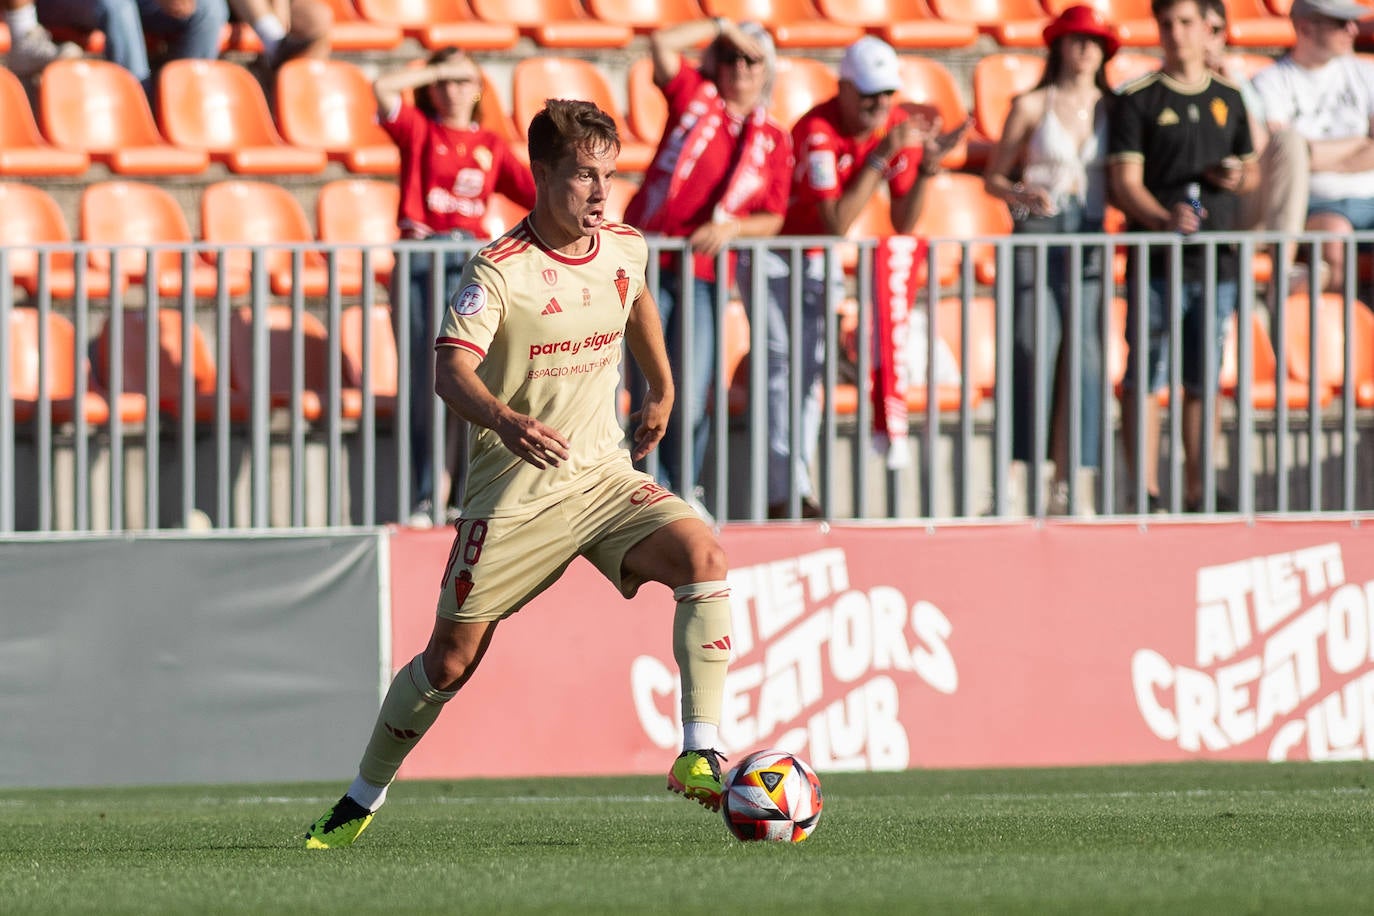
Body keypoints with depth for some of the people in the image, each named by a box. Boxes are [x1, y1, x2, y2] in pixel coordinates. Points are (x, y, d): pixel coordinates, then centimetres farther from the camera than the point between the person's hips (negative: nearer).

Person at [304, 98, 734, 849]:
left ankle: (699, 757, -23)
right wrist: (505, 420, -47)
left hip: (605, 476, 4)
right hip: (514, 490, -4)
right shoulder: (499, 270, -15)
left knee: (701, 555, -23)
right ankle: (362, 799, 22)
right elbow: (451, 369, -28)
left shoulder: (625, 248, 3)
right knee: (452, 658, 0)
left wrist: (662, 391, 30)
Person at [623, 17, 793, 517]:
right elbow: (661, 43, -8)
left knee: (691, 396, -5)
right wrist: (722, 26, -1)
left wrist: (731, 227, -9)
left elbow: (772, 219, 9)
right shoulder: (694, 96, 7)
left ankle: (686, 490, 12)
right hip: (648, 263, -1)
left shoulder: (773, 139, 12)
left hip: (705, 272, 1)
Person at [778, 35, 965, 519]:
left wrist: (926, 166, -22)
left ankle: (797, 492, 9)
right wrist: (882, 157, -37)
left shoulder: (899, 126, -10)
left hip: (819, 260, 7)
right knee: (783, 362, -13)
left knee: (811, 366, 6)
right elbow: (837, 222, -36)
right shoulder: (817, 131, -31)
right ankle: (785, 492, -14)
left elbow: (904, 224, -7)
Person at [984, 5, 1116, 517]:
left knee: (1082, 359, -1)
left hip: (1090, 241, 3)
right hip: (1037, 236, -3)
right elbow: (993, 177, 6)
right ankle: (1012, 479, -7)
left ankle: (1071, 489, 2)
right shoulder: (1031, 107, 5)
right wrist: (1023, 194, -13)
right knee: (1033, 354, -9)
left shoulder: (1111, 109, 12)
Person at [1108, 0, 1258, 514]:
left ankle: (1196, 491, 14)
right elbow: (1125, 183, -7)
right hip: (1156, 259, -4)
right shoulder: (1137, 100, 0)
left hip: (1217, 259, 4)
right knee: (1146, 375, -6)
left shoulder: (1228, 99, 15)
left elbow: (1253, 171, 23)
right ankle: (1146, 491, -5)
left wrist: (1239, 178, -1)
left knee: (1203, 380, 8)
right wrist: (1165, 219, -26)